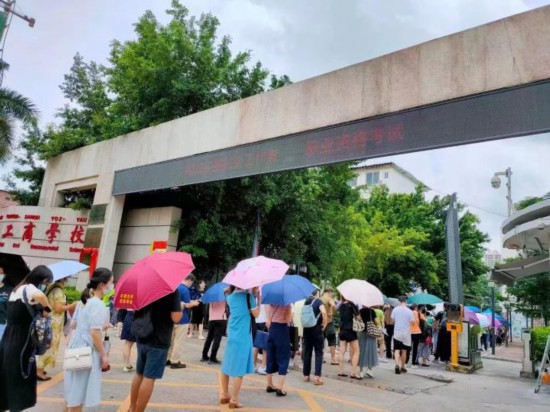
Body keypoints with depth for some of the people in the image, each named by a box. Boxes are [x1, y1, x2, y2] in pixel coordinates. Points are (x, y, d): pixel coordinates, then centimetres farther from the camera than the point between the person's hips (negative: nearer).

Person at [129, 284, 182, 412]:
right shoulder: (172, 289, -15)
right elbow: (176, 317, -19)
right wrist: (180, 309, -1)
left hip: (142, 338, 7)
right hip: (159, 341, -7)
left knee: (139, 374, 20)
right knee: (149, 377, 2)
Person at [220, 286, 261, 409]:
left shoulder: (230, 295, 6)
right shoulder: (248, 294, -13)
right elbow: (256, 314, -7)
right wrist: (258, 297, -1)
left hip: (231, 334, 7)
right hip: (242, 335, -7)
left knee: (228, 366, 15)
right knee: (239, 368, 1)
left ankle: (225, 395, 27)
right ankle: (234, 400, 6)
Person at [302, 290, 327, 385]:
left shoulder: (307, 301, 10)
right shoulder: (319, 301, -7)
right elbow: (323, 312, -24)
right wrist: (325, 324, -13)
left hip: (306, 329, 5)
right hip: (316, 329, -5)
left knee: (307, 352, 12)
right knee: (319, 353, 1)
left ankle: (306, 375, 17)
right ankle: (317, 377, -7)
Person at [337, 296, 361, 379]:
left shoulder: (341, 306, 5)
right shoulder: (350, 305, -12)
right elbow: (357, 314, -14)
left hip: (342, 331, 6)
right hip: (350, 331, -6)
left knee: (342, 351, 9)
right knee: (356, 351, 1)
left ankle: (340, 371, 12)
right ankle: (354, 372, -3)